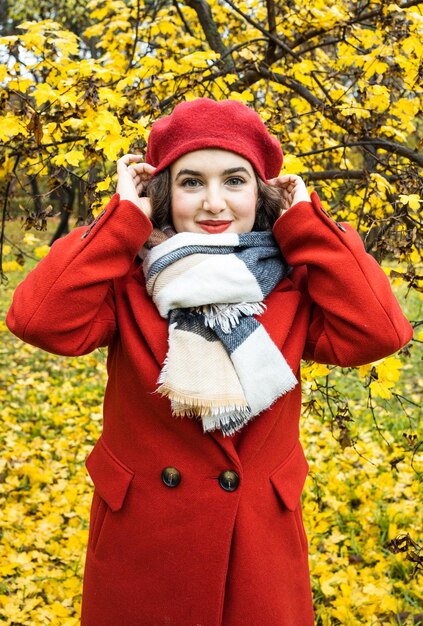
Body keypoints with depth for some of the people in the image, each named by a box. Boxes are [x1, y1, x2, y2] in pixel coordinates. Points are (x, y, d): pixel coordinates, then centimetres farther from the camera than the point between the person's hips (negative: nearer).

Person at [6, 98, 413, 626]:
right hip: (138, 541, 0)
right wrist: (126, 215, -18)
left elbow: (378, 333, -21)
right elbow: (40, 320, -25)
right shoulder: (129, 277, -8)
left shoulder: (293, 281, -4)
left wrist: (304, 221, -13)